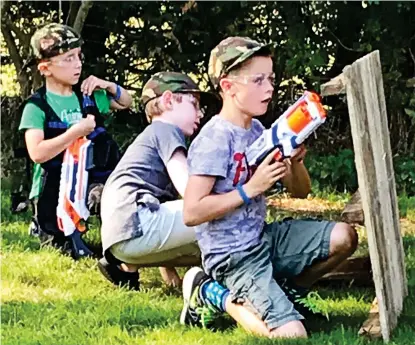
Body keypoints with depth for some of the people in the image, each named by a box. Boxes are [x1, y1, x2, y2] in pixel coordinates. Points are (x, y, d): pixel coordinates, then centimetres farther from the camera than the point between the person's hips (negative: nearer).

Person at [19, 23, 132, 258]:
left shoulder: (88, 95, 3)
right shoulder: (37, 106, -15)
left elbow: (126, 103, 20)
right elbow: (37, 153, -26)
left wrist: (108, 86, -2)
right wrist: (76, 131, -27)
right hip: (54, 190, -5)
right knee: (63, 238, -1)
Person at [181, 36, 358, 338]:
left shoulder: (257, 131, 8)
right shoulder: (215, 140, -18)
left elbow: (300, 192, 14)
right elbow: (191, 213, -25)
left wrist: (295, 162, -9)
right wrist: (250, 189, -23)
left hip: (263, 238, 8)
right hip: (235, 256, -8)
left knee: (343, 237, -4)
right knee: (291, 334, -20)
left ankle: (285, 292, 11)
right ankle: (220, 297, 1)